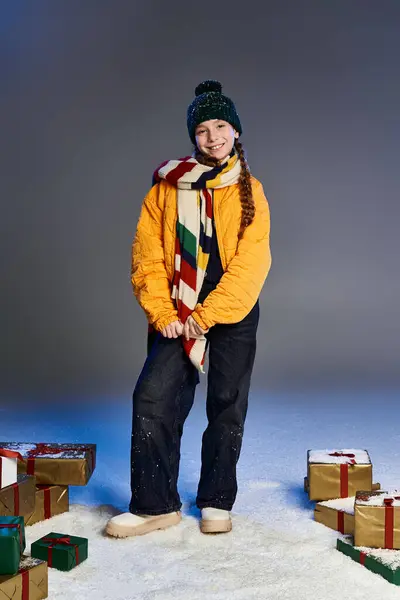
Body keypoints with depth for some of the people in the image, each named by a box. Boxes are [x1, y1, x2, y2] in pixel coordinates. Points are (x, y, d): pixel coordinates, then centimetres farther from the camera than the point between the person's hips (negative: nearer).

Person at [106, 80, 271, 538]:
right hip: (177, 314, 0)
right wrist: (161, 313, -9)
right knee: (152, 398, -11)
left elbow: (251, 264, -6)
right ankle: (155, 504, 1)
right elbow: (147, 257, 2)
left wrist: (205, 316, -15)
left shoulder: (249, 191, 3)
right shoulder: (167, 187, 5)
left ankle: (216, 502, 21)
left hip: (233, 314, 0)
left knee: (227, 406, 4)